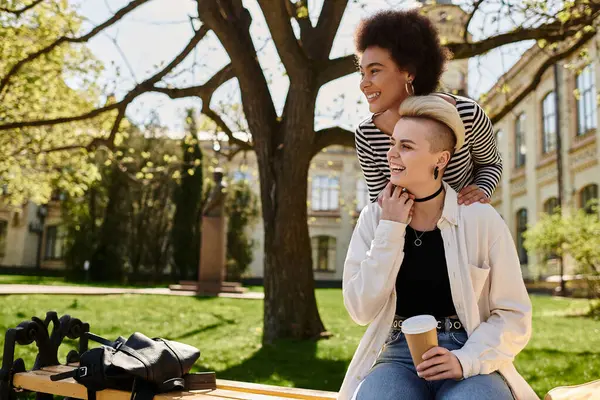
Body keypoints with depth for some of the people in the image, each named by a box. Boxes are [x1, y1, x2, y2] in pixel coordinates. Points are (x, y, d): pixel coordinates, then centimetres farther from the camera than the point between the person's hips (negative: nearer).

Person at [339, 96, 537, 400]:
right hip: (399, 356, 1)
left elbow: (513, 316, -1)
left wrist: (465, 360, -18)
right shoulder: (374, 218, 1)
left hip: (472, 362, -1)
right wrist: (391, 230, -11)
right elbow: (361, 310, -6)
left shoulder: (481, 219, -5)